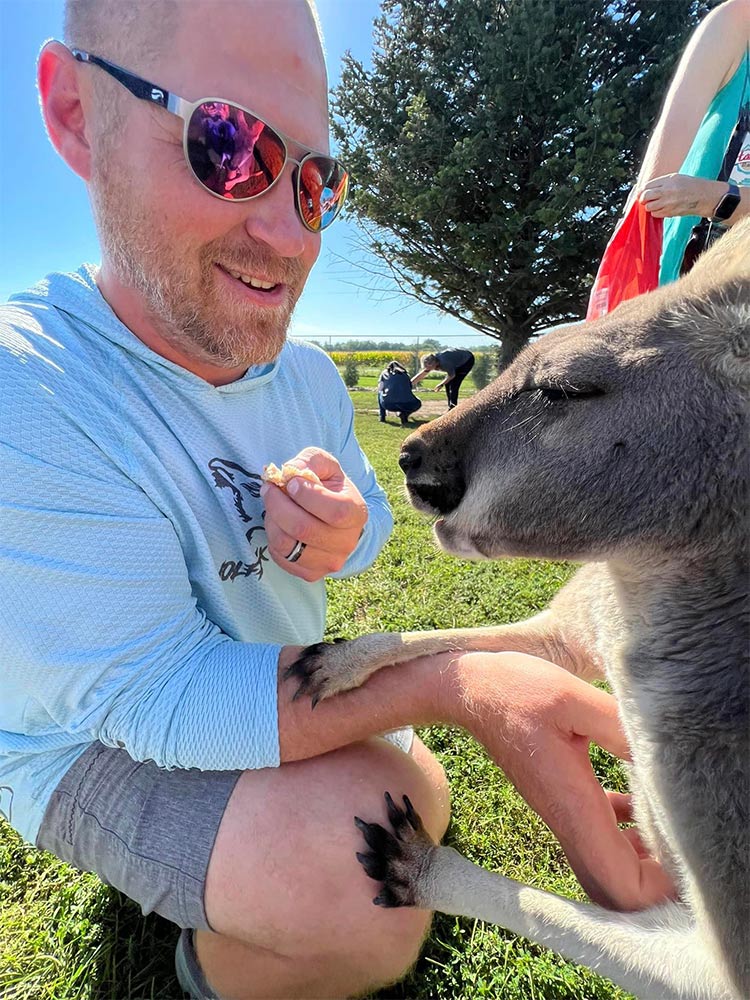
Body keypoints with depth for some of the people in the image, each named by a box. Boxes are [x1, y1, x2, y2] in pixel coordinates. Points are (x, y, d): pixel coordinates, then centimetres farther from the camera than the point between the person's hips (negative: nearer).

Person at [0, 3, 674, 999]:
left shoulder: (308, 375, -7)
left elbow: (373, 525, 2)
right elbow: (159, 698, -31)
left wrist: (345, 532, -24)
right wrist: (465, 684, -40)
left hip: (284, 695, 6)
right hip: (101, 742, -5)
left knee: (424, 801, 20)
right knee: (377, 881, -28)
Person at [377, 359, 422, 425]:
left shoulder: (384, 374, 21)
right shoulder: (405, 374, 24)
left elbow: (380, 390, 31)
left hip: (388, 404, 1)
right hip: (405, 404, -1)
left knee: (380, 394, 34)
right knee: (418, 403, 32)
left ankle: (382, 417, 25)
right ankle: (404, 414, 3)